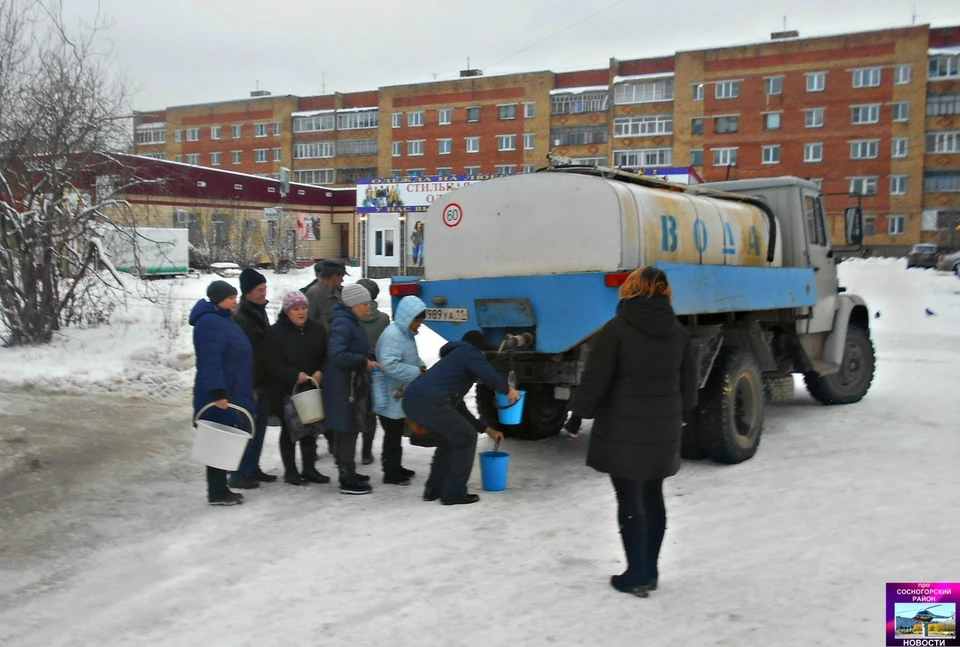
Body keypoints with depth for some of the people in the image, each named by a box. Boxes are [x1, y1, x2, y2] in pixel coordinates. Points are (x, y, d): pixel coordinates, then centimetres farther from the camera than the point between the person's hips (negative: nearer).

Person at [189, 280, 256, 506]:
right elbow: (210, 362, -24)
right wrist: (218, 393, -28)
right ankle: (217, 493, 5)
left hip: (233, 393, 10)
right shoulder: (209, 323, -16)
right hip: (220, 396, -10)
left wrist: (247, 390, 27)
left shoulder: (226, 320, 17)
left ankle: (220, 488, 23)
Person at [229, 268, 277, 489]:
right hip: (250, 383, -9)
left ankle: (252, 468, 26)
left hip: (262, 381, 9)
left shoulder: (260, 311, 14)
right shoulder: (240, 317, -16)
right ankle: (239, 475, 4)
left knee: (259, 427, 15)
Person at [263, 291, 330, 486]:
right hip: (286, 390, -4)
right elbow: (272, 362, -14)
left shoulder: (317, 330, 5)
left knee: (311, 428, 11)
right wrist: (296, 375, -22)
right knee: (289, 430, 6)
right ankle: (290, 470, 17)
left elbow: (326, 356, 9)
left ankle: (309, 468, 23)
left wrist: (320, 372, -11)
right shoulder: (275, 332, -9)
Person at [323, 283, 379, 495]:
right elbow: (337, 355, -28)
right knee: (346, 430, -5)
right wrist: (364, 362, -21)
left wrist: (368, 360, 9)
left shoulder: (352, 322, 14)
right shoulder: (342, 323, -18)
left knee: (349, 430, 17)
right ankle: (347, 480, 1)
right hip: (342, 386, -10)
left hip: (353, 384, 10)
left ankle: (348, 473, 27)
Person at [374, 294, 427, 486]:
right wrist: (417, 372, -24)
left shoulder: (407, 333, 9)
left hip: (401, 393, 10)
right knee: (392, 434, 0)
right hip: (390, 395, -10)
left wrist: (421, 366, 1)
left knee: (397, 433, 19)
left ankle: (395, 467, 31)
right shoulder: (392, 335, -22)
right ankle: (390, 473, 9)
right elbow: (389, 365, -30)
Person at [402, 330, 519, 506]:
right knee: (466, 438, 9)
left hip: (412, 401, 9)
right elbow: (491, 377, -6)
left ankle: (433, 489, 27)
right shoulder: (468, 352, 12)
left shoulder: (454, 358, 38)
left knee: (451, 438, 28)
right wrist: (508, 390, 16)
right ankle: (454, 493, 10)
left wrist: (486, 429, 41)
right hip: (430, 401, -9)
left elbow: (458, 408, 39)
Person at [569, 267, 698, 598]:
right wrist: (679, 416, 27)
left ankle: (637, 576, 9)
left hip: (623, 432, -5)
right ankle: (650, 571, 25)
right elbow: (688, 384, 10)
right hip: (663, 432, 5)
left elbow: (594, 382, -13)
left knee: (630, 500, 3)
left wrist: (577, 414, 3)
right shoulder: (678, 331, 4)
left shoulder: (616, 329, -13)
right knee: (653, 497, 15)